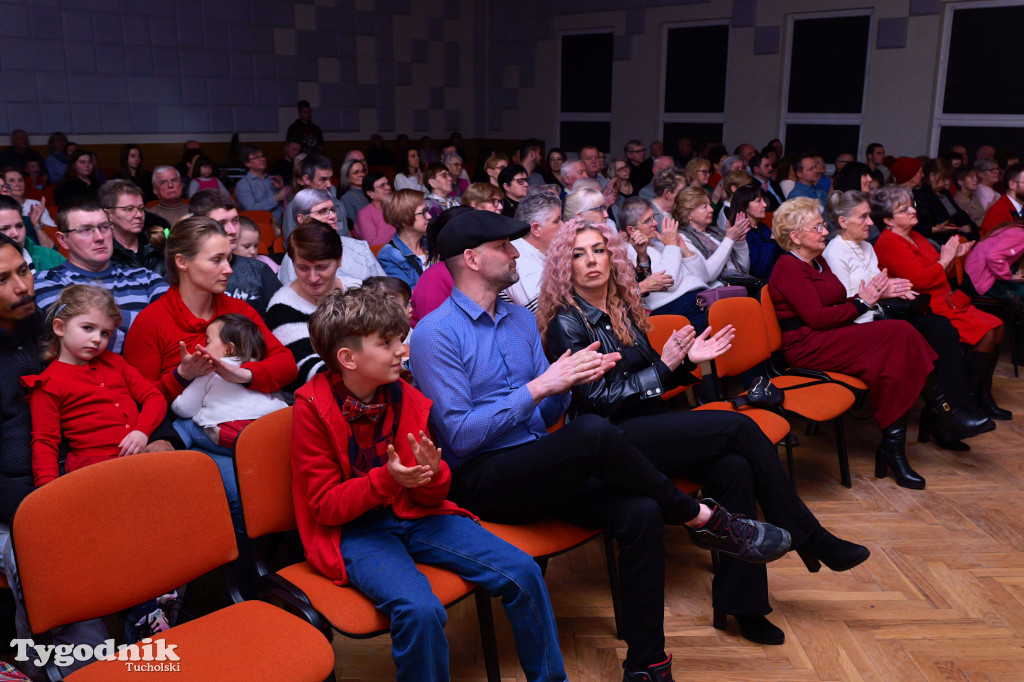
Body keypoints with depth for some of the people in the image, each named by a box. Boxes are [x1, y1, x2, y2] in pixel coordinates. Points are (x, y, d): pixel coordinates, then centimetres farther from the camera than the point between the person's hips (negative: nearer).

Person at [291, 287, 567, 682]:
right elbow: (326, 506, -11)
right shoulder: (312, 410, -12)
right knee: (420, 610, -34)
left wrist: (432, 474, -19)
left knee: (522, 572, -10)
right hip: (353, 529, -4)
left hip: (414, 514, 5)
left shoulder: (407, 399, 1)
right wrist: (386, 479, -26)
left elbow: (432, 499, 6)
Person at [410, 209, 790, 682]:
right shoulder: (435, 334, -8)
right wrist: (538, 386, -18)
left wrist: (570, 380, -6)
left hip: (541, 467, 7)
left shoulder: (520, 319, 14)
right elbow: (459, 435, -16)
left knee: (641, 512, -20)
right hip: (479, 480, -7)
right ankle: (701, 518, -10)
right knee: (593, 433, -32)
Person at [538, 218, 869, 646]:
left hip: (648, 423, 7)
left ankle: (740, 602, -14)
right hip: (610, 439, -7)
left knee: (735, 468, -21)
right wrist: (665, 364, -15)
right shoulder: (567, 324, -8)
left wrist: (688, 360, 1)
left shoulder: (623, 309, 14)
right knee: (739, 427, -20)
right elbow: (599, 398, -13)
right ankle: (810, 539, -5)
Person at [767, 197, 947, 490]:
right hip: (808, 347, -9)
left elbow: (835, 304, 17)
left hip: (831, 337, 9)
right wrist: (862, 302, -9)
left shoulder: (818, 261, 22)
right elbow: (816, 317, -17)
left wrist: (875, 293, 3)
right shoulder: (789, 268, -8)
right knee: (898, 333, -22)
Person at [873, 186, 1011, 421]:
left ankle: (983, 396, 8)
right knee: (986, 334, -19)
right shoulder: (889, 242, -14)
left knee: (997, 326, -1)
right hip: (927, 309, -10)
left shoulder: (914, 236, 17)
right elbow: (919, 280, -22)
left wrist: (953, 256, 9)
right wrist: (944, 260, -9)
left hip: (946, 300, 10)